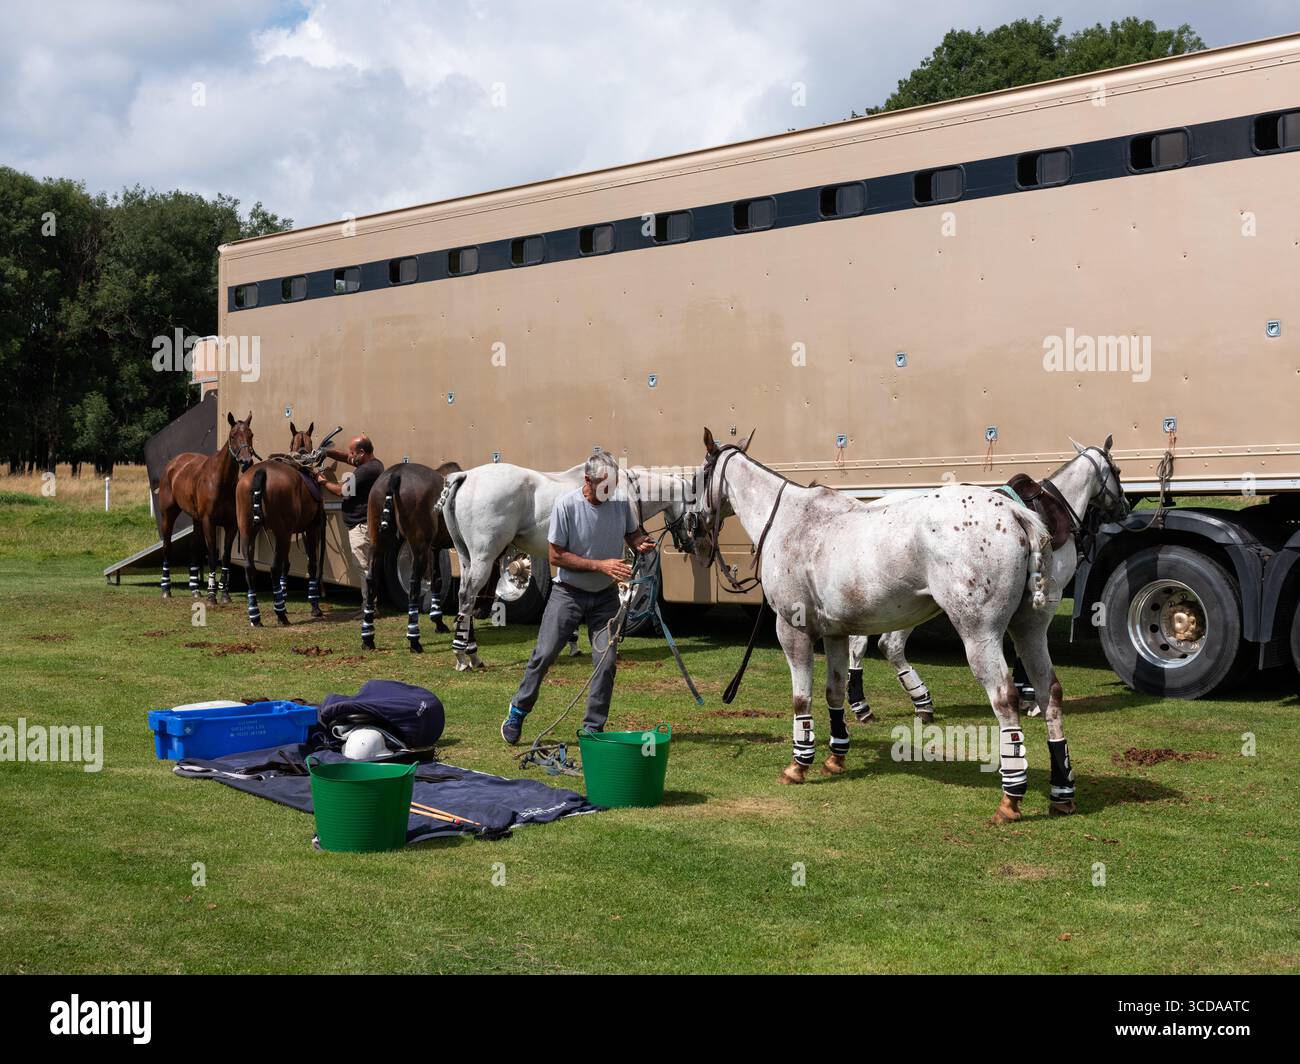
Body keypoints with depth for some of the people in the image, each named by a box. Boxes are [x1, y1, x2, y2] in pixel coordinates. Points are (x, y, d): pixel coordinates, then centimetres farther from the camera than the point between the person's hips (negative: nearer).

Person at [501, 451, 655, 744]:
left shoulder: (621, 503, -6)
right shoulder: (566, 505, -19)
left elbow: (633, 533, 13)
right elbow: (556, 556, -17)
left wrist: (642, 544, -11)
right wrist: (601, 565, -22)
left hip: (605, 597, 3)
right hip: (568, 593, -3)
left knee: (607, 662, -2)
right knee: (544, 655, -1)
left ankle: (594, 728, 10)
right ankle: (518, 711, 21)